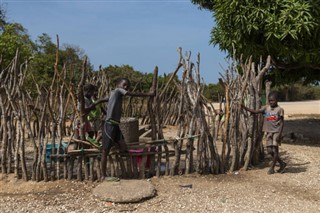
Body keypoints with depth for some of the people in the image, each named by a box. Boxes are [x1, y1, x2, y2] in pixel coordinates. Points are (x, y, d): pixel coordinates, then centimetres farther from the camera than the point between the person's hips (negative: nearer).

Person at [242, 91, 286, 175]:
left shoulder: (279, 109, -6)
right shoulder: (266, 108, 5)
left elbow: (281, 123, -6)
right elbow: (255, 111, -5)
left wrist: (279, 134, -14)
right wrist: (244, 107, -16)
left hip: (276, 132, -5)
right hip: (269, 132, 5)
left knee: (275, 149, -5)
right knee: (269, 150, 5)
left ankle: (272, 168, 9)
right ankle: (282, 163, 24)